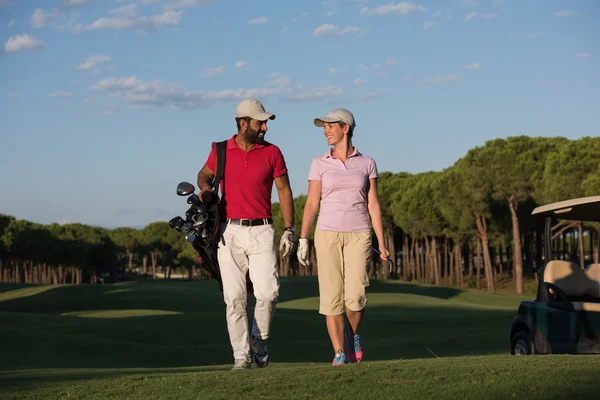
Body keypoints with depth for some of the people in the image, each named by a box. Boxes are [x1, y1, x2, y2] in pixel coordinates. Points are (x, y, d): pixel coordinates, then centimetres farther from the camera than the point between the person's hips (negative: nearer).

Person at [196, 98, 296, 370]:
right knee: (234, 297, -2)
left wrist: (288, 230, 0)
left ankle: (259, 339, 17)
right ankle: (241, 356, 4)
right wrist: (205, 188, -2)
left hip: (261, 231, 0)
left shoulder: (272, 152, 3)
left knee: (268, 291, -10)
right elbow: (204, 174, 22)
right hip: (229, 232, 0)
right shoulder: (220, 151, 4)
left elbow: (284, 190, 6)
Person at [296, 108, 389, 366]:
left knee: (355, 296, -14)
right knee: (332, 296, -7)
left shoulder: (367, 163, 5)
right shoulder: (319, 164, 3)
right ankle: (340, 353, 1)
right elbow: (311, 204, 2)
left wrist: (381, 243, -1)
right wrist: (302, 240, -5)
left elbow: (373, 204, 4)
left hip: (358, 236, 0)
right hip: (328, 235, 0)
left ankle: (353, 334, 16)